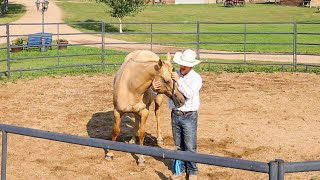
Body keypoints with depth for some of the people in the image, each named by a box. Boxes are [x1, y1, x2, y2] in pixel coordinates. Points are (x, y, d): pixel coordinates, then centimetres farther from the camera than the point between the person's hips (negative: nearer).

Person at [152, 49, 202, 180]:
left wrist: (179, 80, -27)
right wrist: (155, 87, -19)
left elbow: (189, 94, -22)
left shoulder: (196, 78, -9)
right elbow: (163, 87, 4)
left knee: (190, 147, 1)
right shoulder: (174, 75, 3)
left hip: (189, 117, -4)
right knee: (178, 146, 14)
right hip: (175, 115, 4)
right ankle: (181, 169, 27)